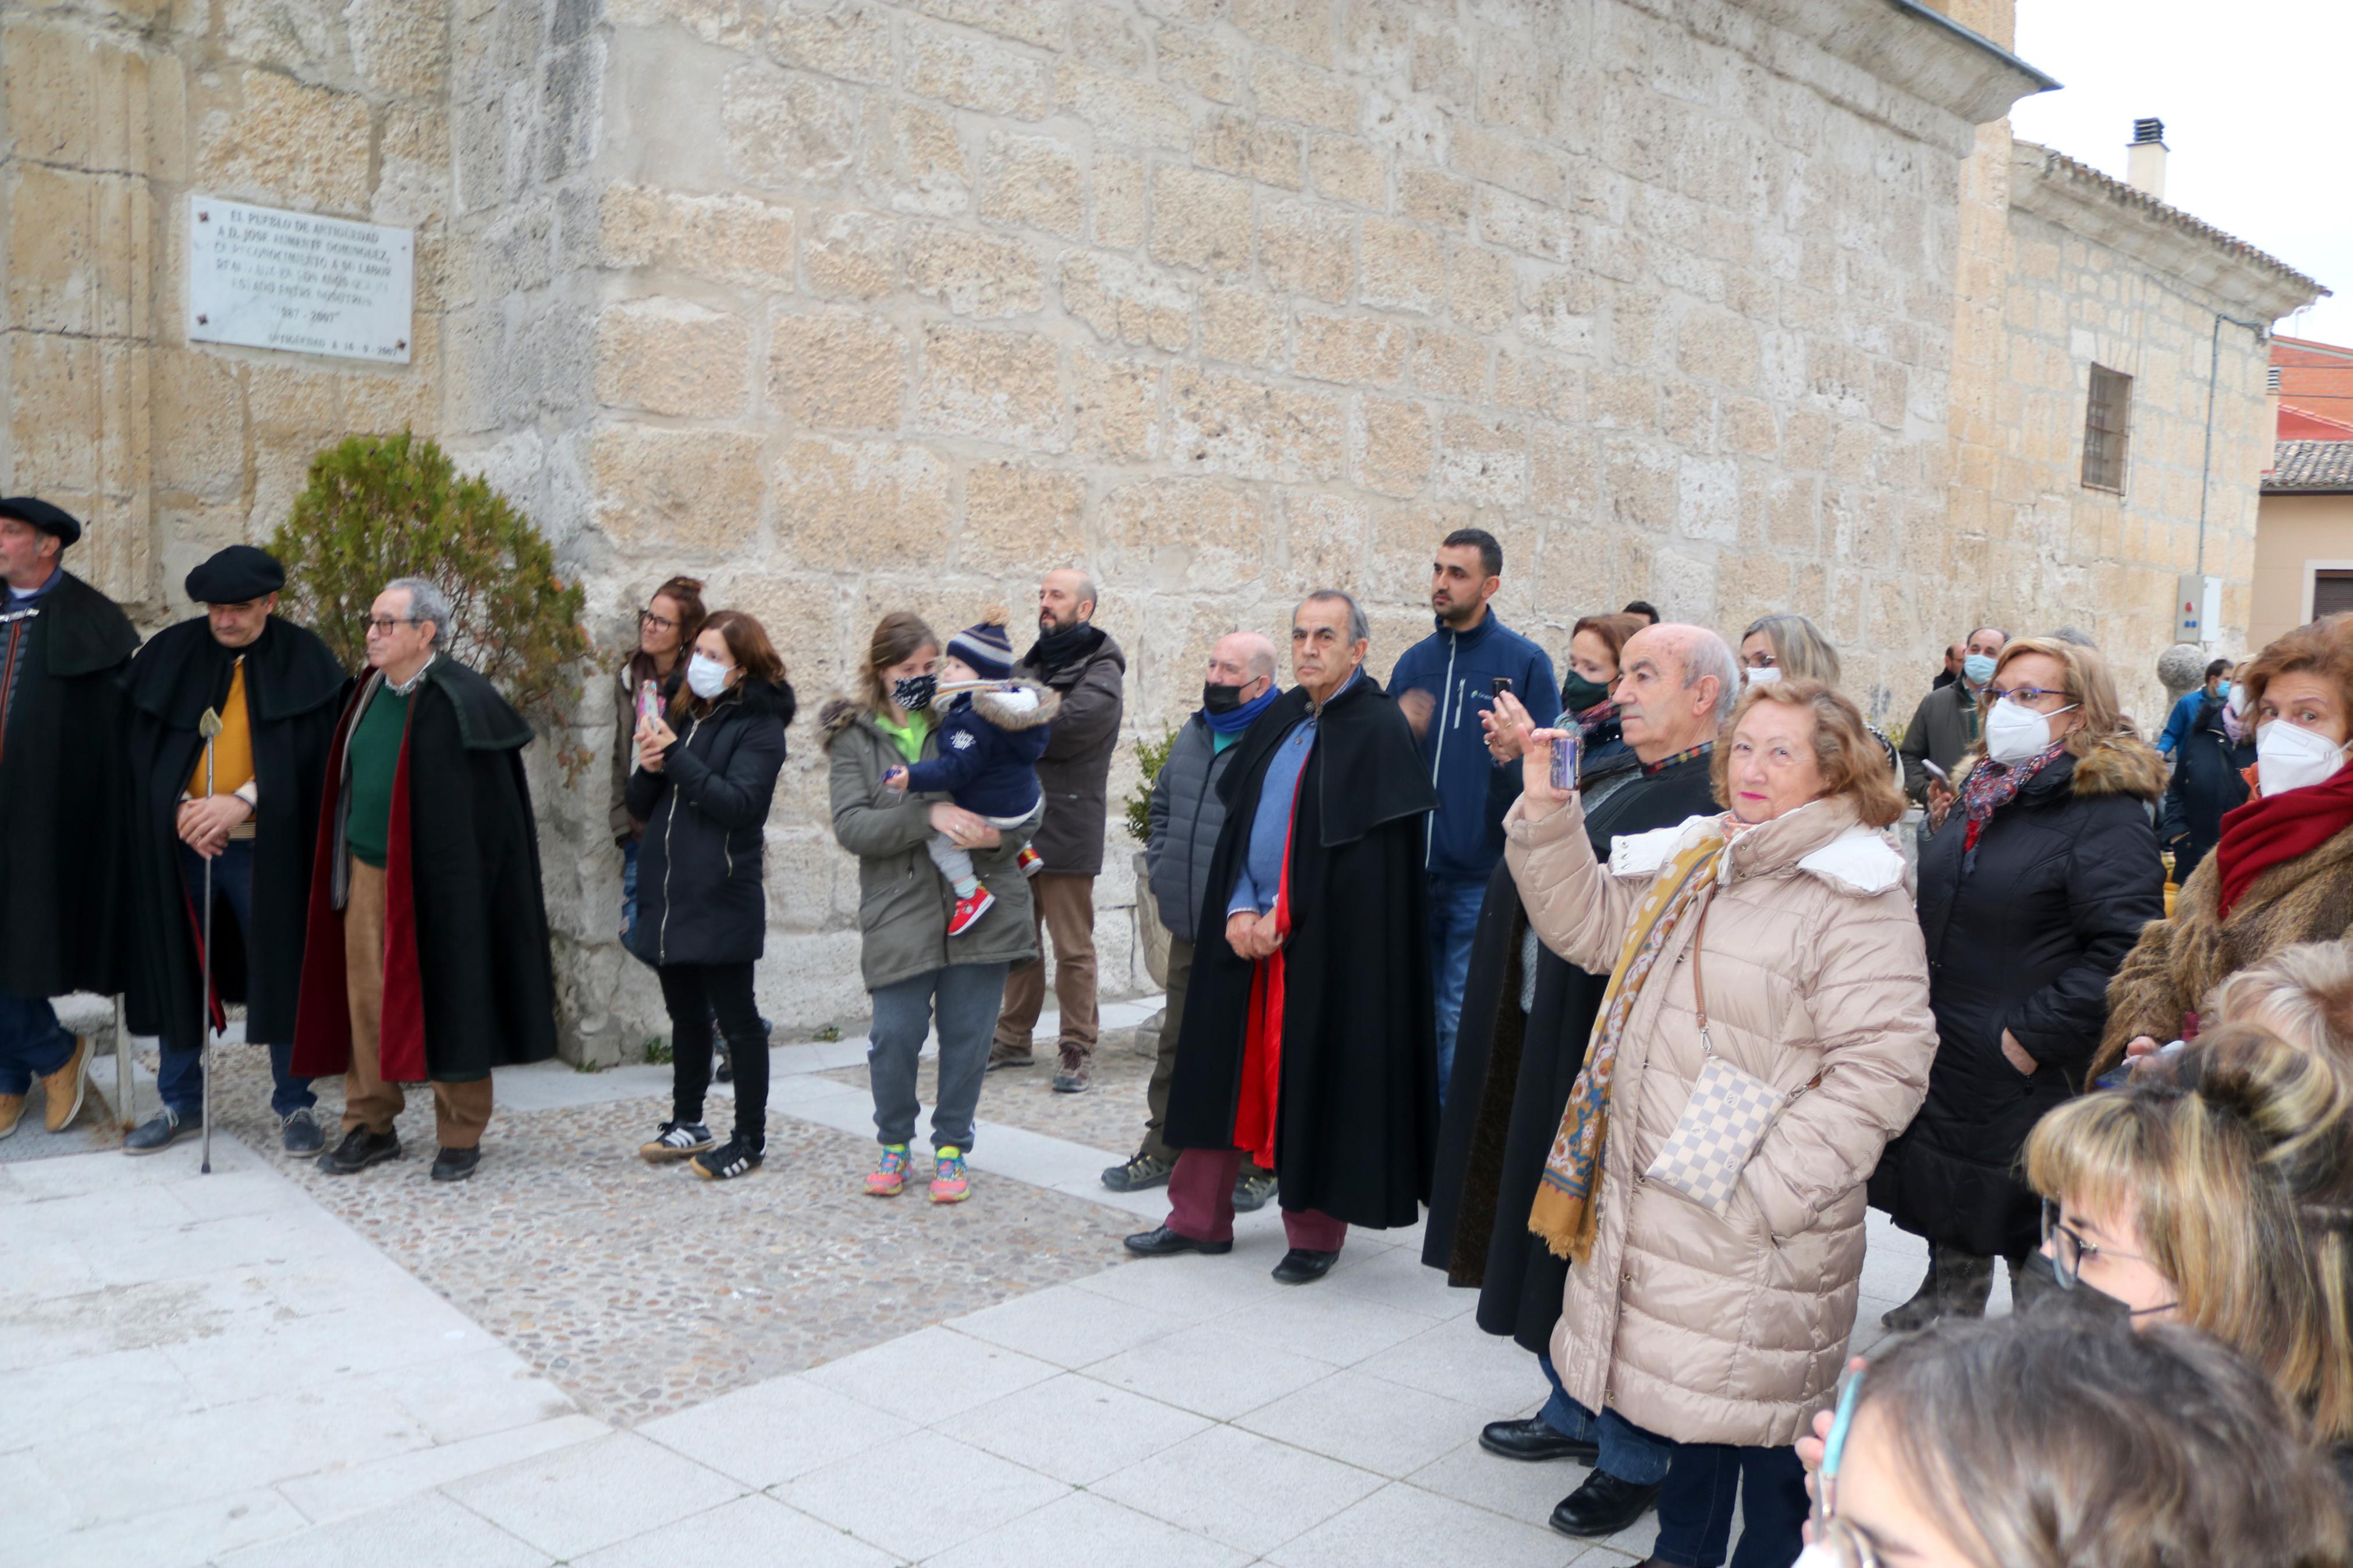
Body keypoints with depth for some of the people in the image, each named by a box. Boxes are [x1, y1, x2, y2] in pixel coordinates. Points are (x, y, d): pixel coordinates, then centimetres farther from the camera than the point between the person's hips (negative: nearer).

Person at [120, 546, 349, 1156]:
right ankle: (179, 1101, 26)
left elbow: (314, 754, -8)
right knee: (175, 970, 11)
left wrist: (243, 802, -19)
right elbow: (141, 746, 3)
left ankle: (295, 1105, 16)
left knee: (282, 973, 3)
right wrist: (182, 808, -11)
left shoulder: (305, 660, -3)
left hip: (270, 848, -3)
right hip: (177, 843, 3)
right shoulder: (169, 653, 3)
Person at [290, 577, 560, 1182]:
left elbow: (487, 812, -14)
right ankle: (371, 1125, 25)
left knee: (445, 1003, 3)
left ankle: (461, 1136, 16)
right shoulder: (370, 692, 8)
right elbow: (347, 780, 19)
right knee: (367, 1000, 11)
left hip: (434, 881, -6)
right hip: (368, 874, 7)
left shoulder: (460, 703, -14)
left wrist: (457, 884, -16)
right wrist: (343, 867, 16)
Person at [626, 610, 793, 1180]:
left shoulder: (759, 726, -7)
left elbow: (740, 802, -20)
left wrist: (676, 757, -21)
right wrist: (648, 770, -8)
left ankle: (750, 1141, 10)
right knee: (686, 1014, 17)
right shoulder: (681, 715, 13)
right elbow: (641, 809, 13)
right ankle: (688, 1123, 31)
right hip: (669, 896, 7)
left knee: (737, 1019, 1)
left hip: (722, 899, -7)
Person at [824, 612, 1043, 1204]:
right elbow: (851, 826, -9)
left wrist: (999, 833, -15)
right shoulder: (854, 738, 4)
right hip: (899, 911, -1)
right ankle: (894, 1142, 24)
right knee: (896, 1034, -2)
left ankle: (952, 1147, 25)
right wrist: (928, 816, -21)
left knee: (968, 1034, 5)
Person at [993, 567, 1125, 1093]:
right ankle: (1013, 1038, 26)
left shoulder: (1101, 675, -7)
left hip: (1066, 828, -7)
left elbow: (1064, 728, -20)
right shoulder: (1032, 665, 17)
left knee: (1072, 947, -1)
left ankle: (1077, 1050, 8)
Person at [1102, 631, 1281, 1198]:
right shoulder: (1194, 735, 13)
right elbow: (1163, 804, 25)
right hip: (1188, 928, 8)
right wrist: (1162, 870, 14)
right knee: (1177, 1043, 17)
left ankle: (1258, 1166, 18)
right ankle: (1163, 1149, 30)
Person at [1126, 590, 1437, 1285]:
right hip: (1250, 932, 7)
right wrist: (1240, 909, -2)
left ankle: (1314, 1233, 16)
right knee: (1228, 1067, 11)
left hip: (1326, 941, -7)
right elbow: (1241, 818, 11)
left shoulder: (1377, 730, -10)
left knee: (1314, 1080, 1)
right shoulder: (1279, 720, 10)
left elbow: (1361, 852, -15)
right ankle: (1200, 1217, 22)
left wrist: (1284, 920, -13)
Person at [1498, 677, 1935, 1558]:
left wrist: (1769, 1190, -22)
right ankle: (1683, 1548, 38)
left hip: (1754, 1229, -7)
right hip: (1653, 1203, 7)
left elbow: (1881, 1067, -19)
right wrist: (1547, 811, 1)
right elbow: (1588, 924, 15)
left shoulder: (1857, 899, -14)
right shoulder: (1695, 860, 9)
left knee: (1760, 1418, 6)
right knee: (1684, 1390, 21)